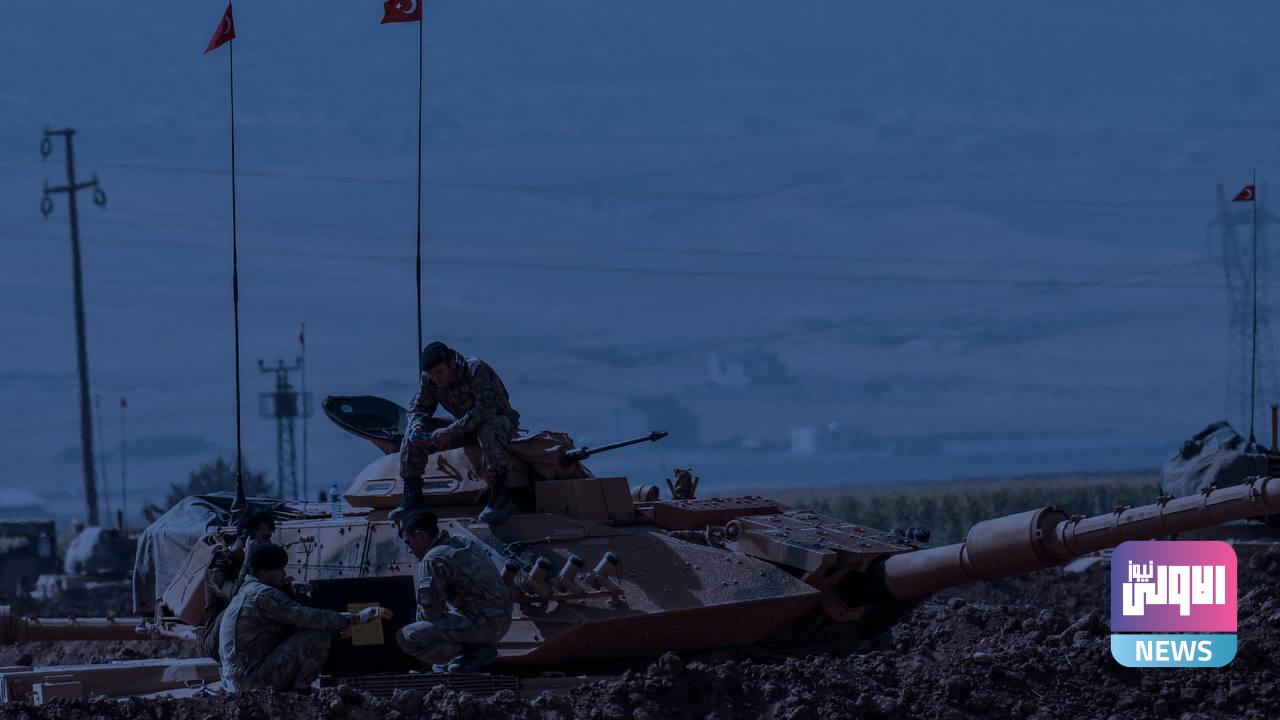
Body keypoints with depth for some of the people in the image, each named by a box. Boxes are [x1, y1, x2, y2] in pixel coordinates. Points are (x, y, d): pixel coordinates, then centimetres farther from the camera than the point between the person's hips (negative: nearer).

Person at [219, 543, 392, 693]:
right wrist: (357, 618, -16)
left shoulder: (246, 592, 19)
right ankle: (300, 690, -5)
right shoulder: (263, 595, -14)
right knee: (319, 635, -13)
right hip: (253, 682, -10)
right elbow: (309, 617, -20)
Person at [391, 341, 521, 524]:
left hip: (501, 421, -6)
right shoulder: (429, 379, -9)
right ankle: (412, 494, -3)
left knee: (487, 430, -43)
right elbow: (418, 407, 2)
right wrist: (417, 428, -23)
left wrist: (450, 432, -44)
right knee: (412, 436, -10)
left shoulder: (476, 370, -29)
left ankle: (500, 494, -40)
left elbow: (486, 408, -40)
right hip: (467, 427, 6)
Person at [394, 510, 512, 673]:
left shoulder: (433, 561, -15)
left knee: (407, 637, -14)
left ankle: (473, 653, -6)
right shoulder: (463, 543, 13)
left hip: (483, 625, -9)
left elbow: (431, 611, -15)